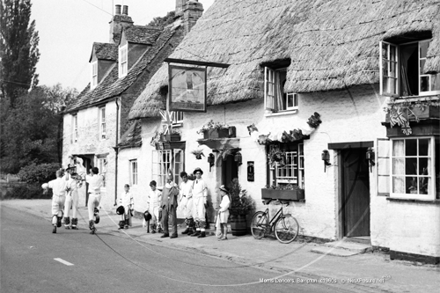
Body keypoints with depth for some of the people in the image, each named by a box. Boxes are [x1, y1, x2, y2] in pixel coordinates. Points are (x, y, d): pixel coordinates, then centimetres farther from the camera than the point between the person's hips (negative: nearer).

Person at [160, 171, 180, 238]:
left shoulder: (174, 186, 1)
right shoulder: (165, 187, 16)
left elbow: (176, 193, -18)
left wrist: (172, 187, -23)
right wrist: (161, 205, 16)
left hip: (172, 206, -5)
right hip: (165, 205, 5)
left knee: (173, 220, -7)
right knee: (164, 220, 4)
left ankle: (174, 233, -1)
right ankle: (166, 233, 14)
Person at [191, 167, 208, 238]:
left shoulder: (203, 182, -5)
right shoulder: (194, 182, 14)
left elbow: (205, 193, -5)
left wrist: (205, 202, -11)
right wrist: (193, 202, 14)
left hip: (201, 200, -6)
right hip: (194, 200, 7)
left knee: (201, 216, -12)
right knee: (196, 216, 6)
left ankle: (203, 232, -12)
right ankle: (197, 231, 13)